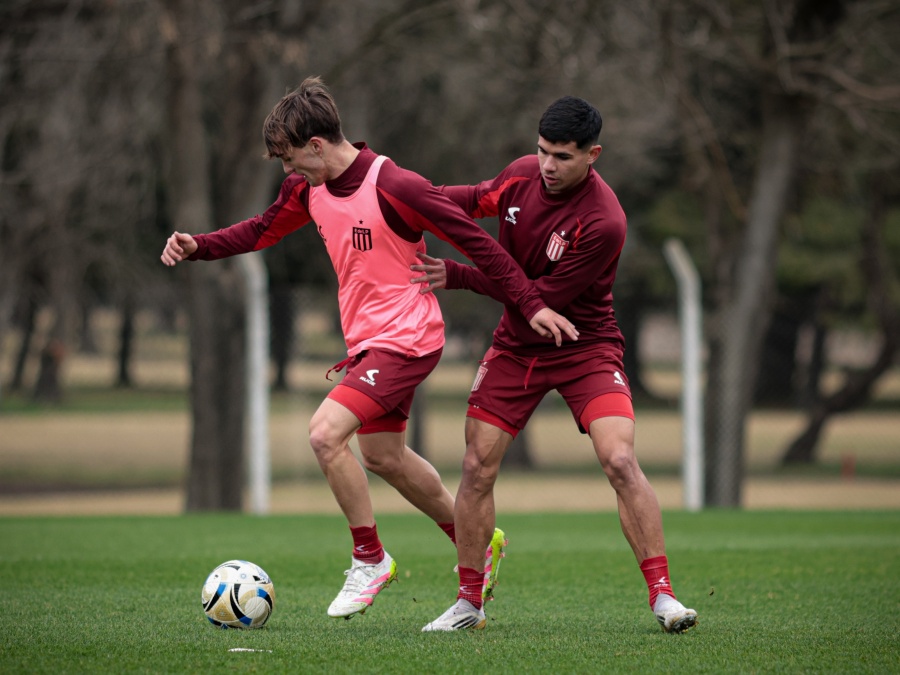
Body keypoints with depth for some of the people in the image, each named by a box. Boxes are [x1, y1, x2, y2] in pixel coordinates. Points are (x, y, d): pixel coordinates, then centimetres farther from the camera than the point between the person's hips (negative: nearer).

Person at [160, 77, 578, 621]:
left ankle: (371, 560, -4)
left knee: (326, 432, -21)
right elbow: (263, 230, 18)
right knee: (384, 457, 19)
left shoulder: (392, 186, -22)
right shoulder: (309, 188, 2)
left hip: (406, 340, -9)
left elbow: (474, 239, -20)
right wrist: (199, 247, 2)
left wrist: (531, 304, -21)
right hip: (367, 340, 9)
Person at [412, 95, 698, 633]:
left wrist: (456, 276, -20)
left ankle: (663, 595, -15)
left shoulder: (603, 223, -26)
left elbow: (544, 296, -23)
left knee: (620, 461, -22)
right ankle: (468, 603, 13)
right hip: (516, 345, 5)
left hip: (585, 347, -5)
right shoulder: (523, 174, -6)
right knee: (477, 468, 0)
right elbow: (481, 199, 17)